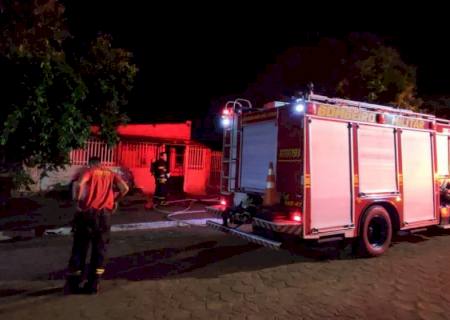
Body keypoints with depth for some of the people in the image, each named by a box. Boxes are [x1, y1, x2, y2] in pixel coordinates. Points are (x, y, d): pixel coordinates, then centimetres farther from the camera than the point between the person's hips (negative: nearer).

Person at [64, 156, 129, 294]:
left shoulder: (89, 172, 7)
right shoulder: (111, 174, 15)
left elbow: (80, 185, -14)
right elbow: (125, 188, 1)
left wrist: (78, 201, -2)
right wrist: (115, 200, 15)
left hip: (88, 213, -1)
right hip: (104, 214, 2)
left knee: (79, 249, 10)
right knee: (99, 250, 12)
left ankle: (72, 284, 18)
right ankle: (93, 285, 16)